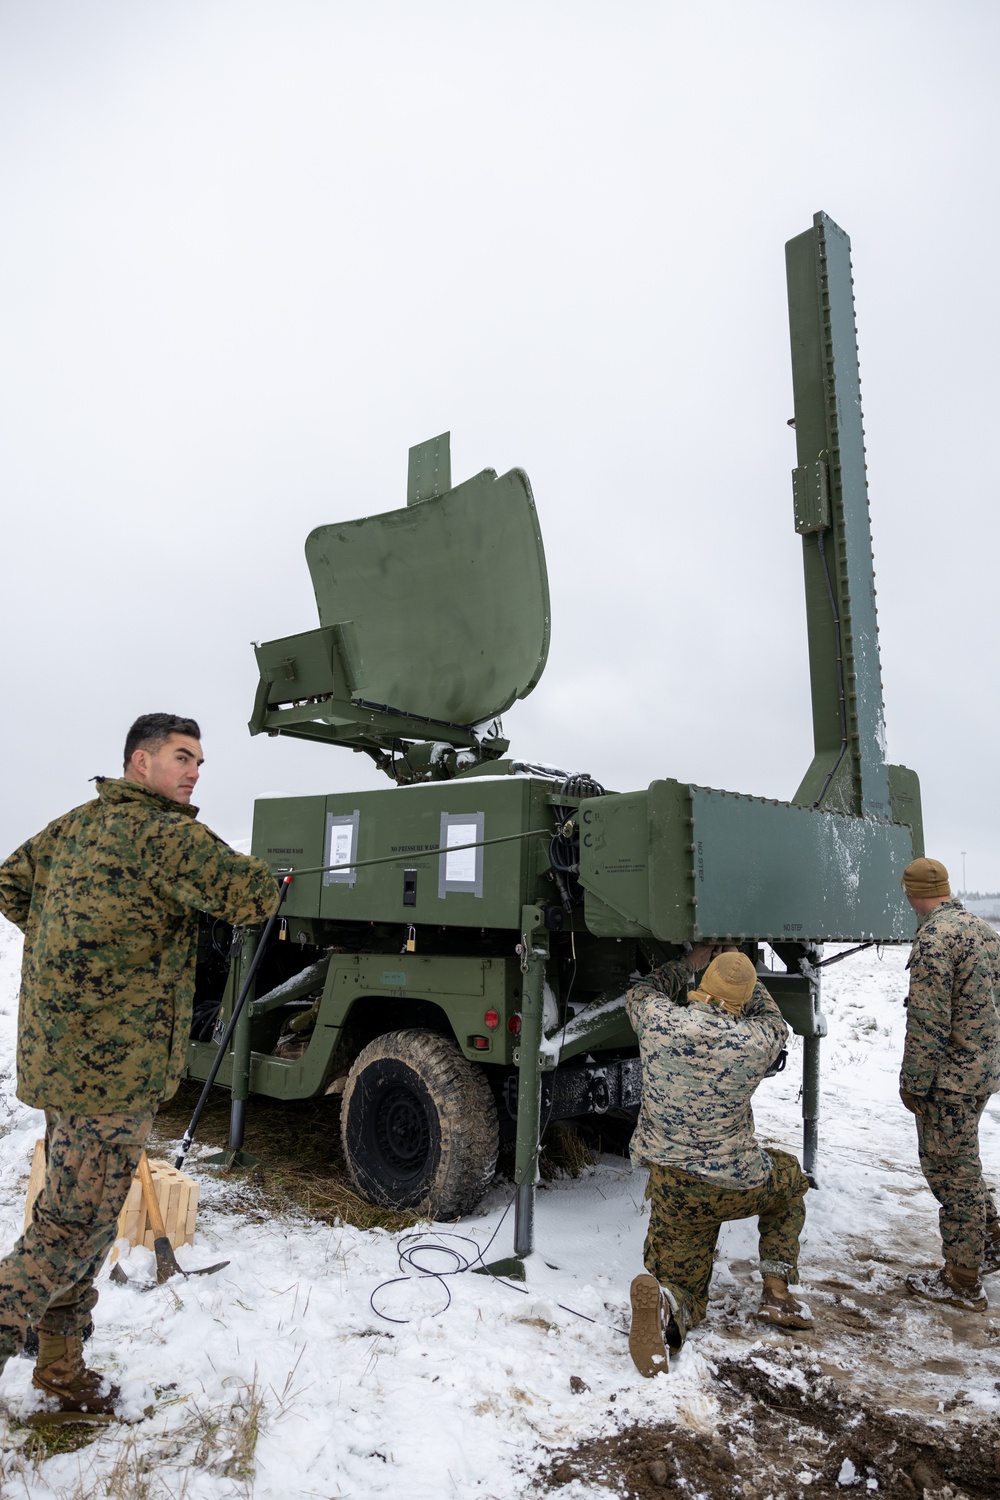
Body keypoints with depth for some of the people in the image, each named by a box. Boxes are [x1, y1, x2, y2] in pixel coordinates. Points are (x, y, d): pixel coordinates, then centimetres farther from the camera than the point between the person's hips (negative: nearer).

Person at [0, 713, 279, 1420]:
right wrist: (269, 883, 3)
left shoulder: (75, 825, 12)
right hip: (114, 1062, -10)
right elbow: (251, 895, -20)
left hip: (58, 1053, 10)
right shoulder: (167, 833, -15)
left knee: (71, 1211, 19)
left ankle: (63, 1373, 33)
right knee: (74, 1223, 2)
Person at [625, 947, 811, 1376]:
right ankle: (776, 1293, 24)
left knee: (685, 1290, 17)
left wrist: (689, 963, 23)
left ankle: (663, 1302, -21)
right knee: (789, 1175, 32)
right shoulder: (755, 1042, -14)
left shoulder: (658, 1021, -13)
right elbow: (774, 1022, 12)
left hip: (673, 1190, 1)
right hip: (738, 1187, -1)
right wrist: (745, 976, 24)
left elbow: (641, 992, 13)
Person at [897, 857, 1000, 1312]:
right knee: (960, 1164, 24)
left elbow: (927, 1021, -23)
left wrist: (914, 1082, -14)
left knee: (951, 1171, 3)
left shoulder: (934, 937, -21)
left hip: (950, 1079, -9)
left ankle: (962, 1282, 15)